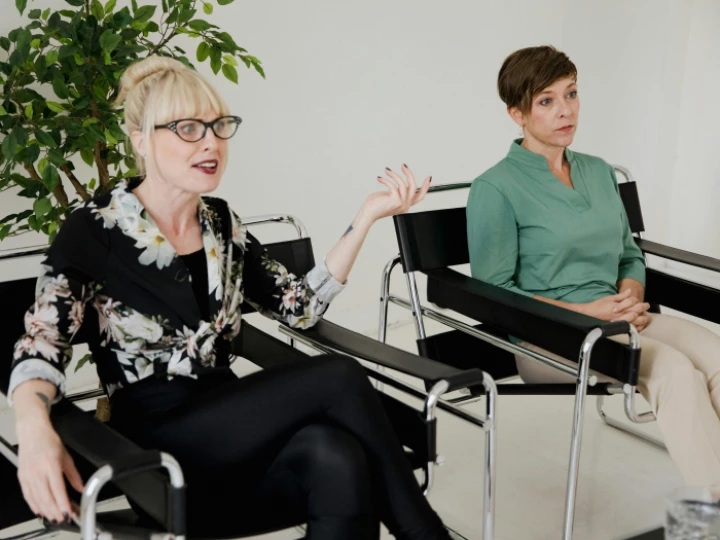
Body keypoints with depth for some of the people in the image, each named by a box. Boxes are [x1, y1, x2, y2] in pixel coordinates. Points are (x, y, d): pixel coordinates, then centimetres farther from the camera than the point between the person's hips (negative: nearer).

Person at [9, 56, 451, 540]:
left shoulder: (221, 223, 9)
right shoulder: (95, 231, -7)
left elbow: (301, 305, 10)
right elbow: (41, 348, -13)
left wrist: (367, 216, 2)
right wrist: (35, 430, -35)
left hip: (232, 425, 5)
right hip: (157, 447, -5)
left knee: (338, 460, -31)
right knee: (338, 378, -24)